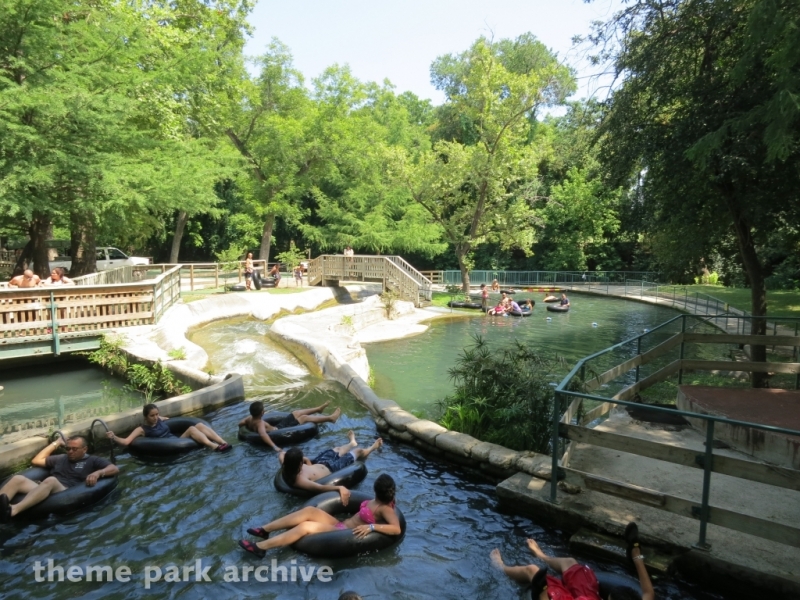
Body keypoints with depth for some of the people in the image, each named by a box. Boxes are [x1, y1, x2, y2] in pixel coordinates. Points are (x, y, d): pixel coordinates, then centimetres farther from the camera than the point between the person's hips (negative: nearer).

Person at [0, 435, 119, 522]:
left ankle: (13, 510, -57)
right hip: (43, 492, 6)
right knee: (18, 479, -18)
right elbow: (36, 461, 38)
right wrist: (55, 443, 34)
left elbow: (115, 469, 2)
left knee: (51, 480, -36)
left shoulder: (92, 461, 15)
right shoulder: (61, 458, 32)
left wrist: (98, 473, -18)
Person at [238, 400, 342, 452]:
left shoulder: (249, 419, -9)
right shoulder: (260, 423, -35)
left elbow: (240, 423, 9)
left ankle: (319, 408, 41)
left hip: (276, 427, 10)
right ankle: (330, 418, 11)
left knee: (297, 412, 17)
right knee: (304, 417, -3)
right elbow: (263, 434, -51)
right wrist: (274, 446, -58)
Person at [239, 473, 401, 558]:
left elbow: (397, 529, -32)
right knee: (310, 510, -12)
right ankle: (264, 530, -6)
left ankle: (260, 547, -17)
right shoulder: (381, 500, 7)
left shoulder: (385, 509, -16)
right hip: (341, 525, 8)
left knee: (305, 527, -23)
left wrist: (372, 526, -36)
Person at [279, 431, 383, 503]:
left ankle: (352, 443, 72)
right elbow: (320, 488, -56)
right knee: (358, 451, 16)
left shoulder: (287, 468, -24)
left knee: (336, 449, 34)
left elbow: (282, 454, -4)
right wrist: (340, 488, -67)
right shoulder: (299, 480, -45)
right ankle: (372, 448, 53)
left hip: (317, 463, 6)